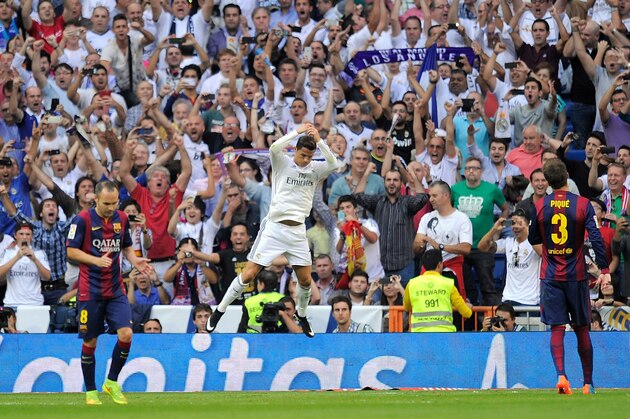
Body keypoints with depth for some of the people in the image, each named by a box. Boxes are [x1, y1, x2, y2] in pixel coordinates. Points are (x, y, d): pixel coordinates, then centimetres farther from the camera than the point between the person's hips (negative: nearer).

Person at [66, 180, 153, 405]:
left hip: (115, 289, 4)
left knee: (126, 334, -12)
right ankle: (90, 392, 16)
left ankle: (112, 382, 8)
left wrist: (135, 261, -2)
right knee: (90, 342, 3)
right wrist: (96, 260, -21)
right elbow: (71, 251, -8)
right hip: (90, 291, -4)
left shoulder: (121, 219, 6)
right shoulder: (82, 220, -9)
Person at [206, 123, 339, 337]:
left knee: (306, 280, 3)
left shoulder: (315, 169, 5)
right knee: (249, 274, -5)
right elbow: (274, 148, -24)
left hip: (298, 231, 3)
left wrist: (319, 140, -22)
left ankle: (302, 316, 30)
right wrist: (298, 131, -23)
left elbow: (333, 164, -14)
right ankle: (219, 311, 7)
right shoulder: (283, 163, -3)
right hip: (274, 228, -3)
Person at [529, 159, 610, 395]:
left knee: (557, 329, 0)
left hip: (550, 276, 0)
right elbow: (596, 238, -12)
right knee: (582, 330, 9)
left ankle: (561, 375, -20)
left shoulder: (540, 206, -2)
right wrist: (604, 269, -11)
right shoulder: (583, 204, -6)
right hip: (576, 276, 0)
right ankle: (588, 383, 15)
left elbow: (533, 240, 9)